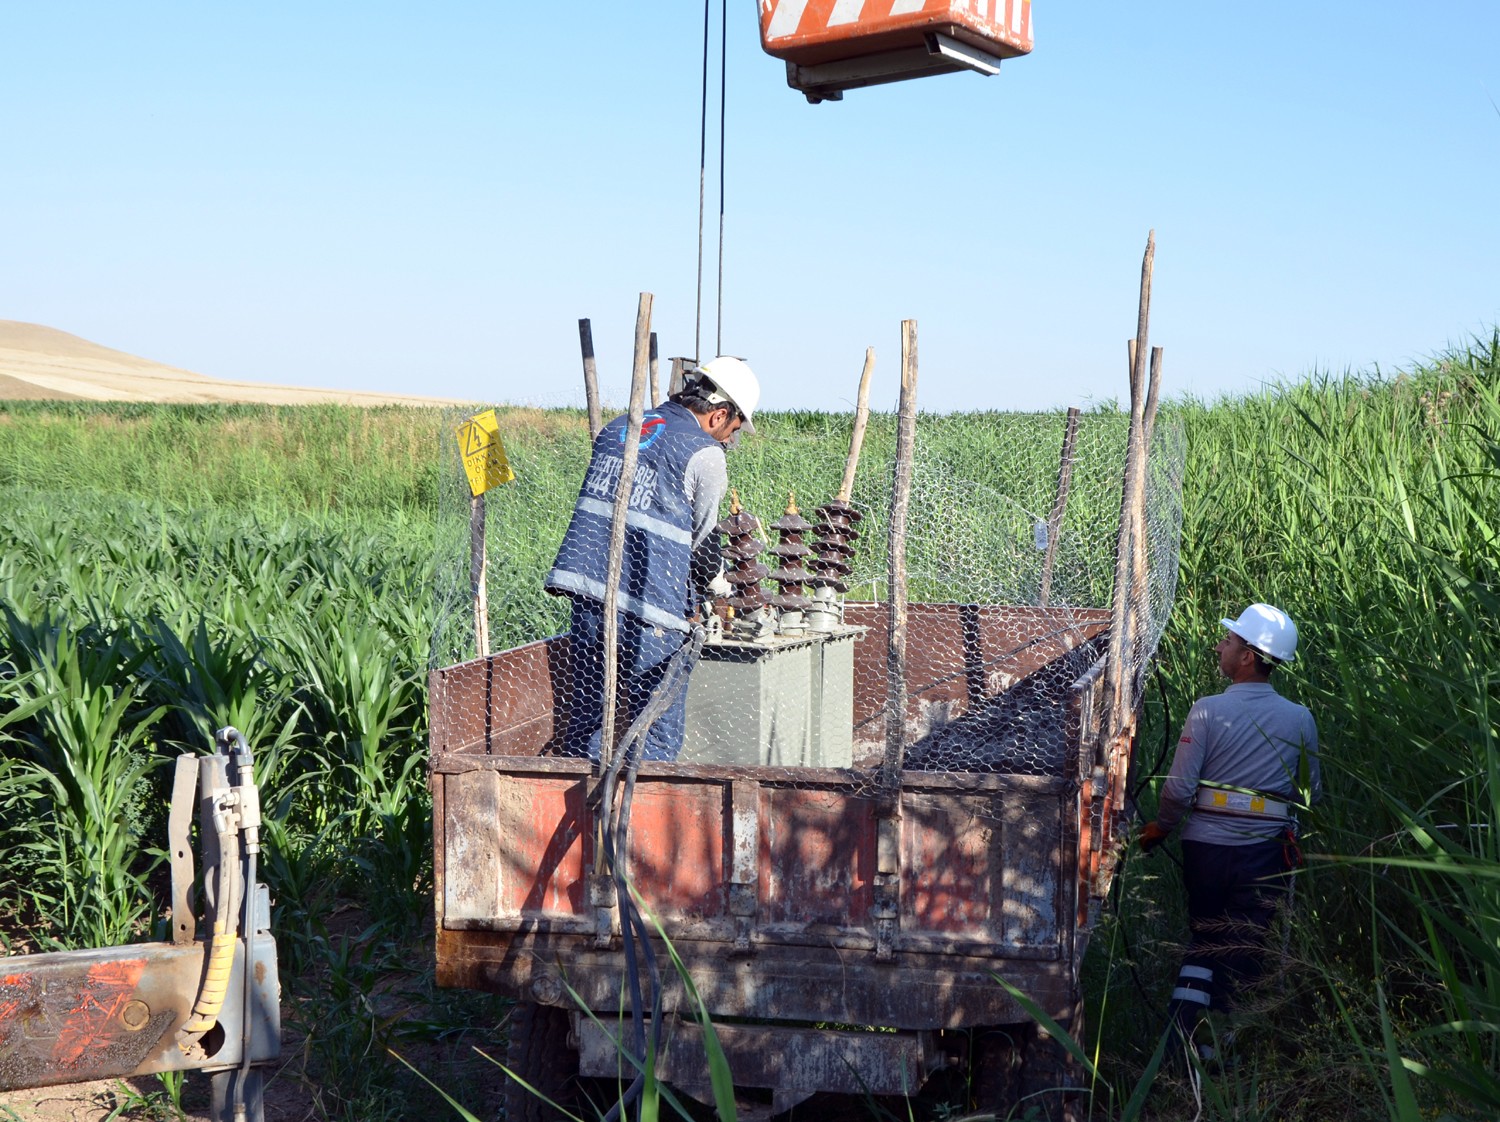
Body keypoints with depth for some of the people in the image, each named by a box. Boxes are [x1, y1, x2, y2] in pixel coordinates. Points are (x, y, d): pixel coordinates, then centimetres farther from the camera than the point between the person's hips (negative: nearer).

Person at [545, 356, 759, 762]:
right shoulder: (703, 453, -3)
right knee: (658, 734, 3)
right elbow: (701, 538, 4)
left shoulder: (616, 428, 17)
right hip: (648, 606, -6)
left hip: (587, 588, 6)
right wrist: (720, 583, 24)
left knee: (586, 719, 13)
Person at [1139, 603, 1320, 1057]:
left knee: (1204, 937, 19)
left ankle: (1182, 1025, 16)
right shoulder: (1300, 719, -3)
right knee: (1241, 951, 8)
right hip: (1265, 853, 0)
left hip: (1205, 845, 0)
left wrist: (1159, 828, 7)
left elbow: (1179, 787, -10)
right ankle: (1215, 1044, 9)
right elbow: (1312, 793, 7)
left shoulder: (1208, 711, -10)